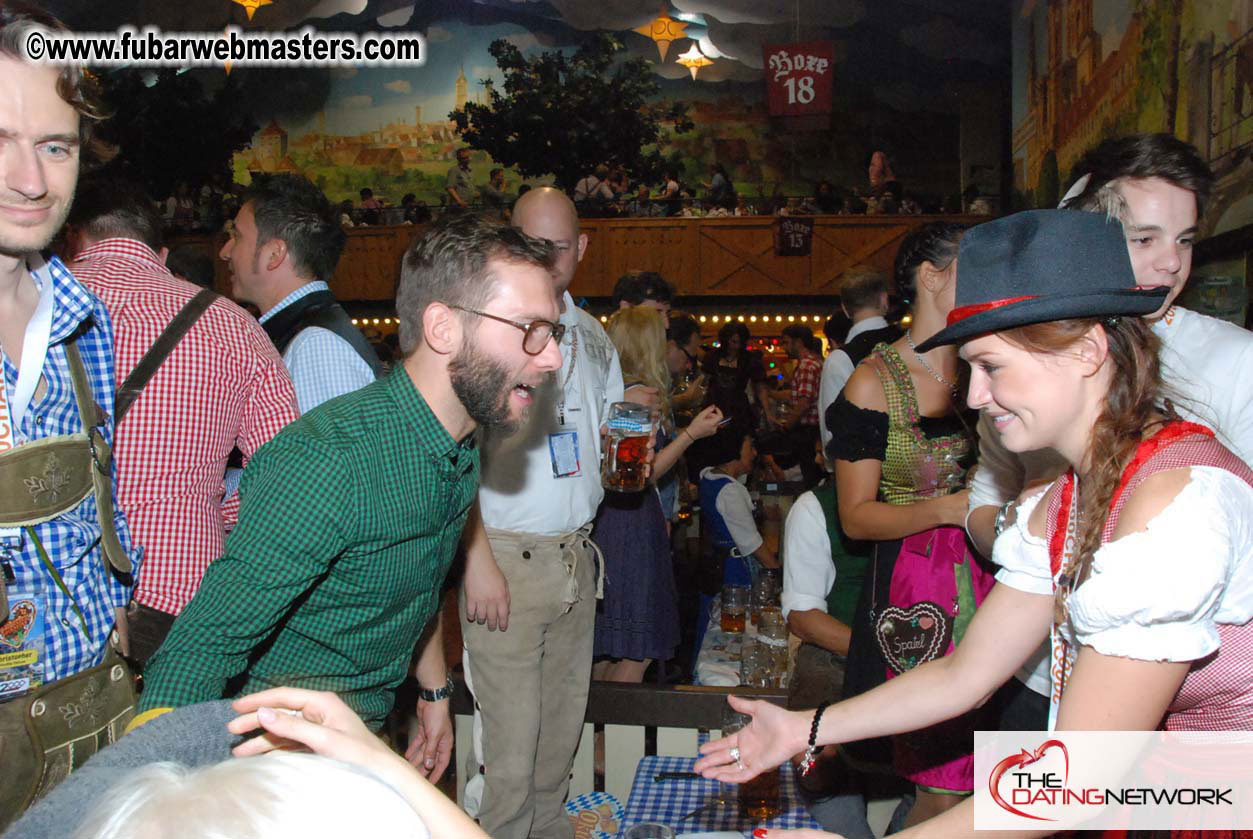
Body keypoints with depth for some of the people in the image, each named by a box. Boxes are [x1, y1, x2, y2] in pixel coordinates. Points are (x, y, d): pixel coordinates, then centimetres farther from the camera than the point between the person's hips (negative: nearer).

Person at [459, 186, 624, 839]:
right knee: (511, 750, -2)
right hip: (506, 559, -6)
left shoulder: (593, 337, 14)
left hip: (577, 558, 6)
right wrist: (478, 559, -17)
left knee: (562, 732, 15)